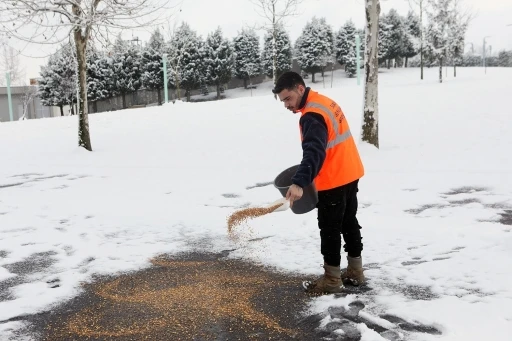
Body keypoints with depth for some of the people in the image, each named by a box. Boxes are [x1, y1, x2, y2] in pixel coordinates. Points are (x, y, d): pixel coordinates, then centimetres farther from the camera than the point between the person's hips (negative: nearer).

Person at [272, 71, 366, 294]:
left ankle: (332, 280, 13)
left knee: (330, 229, 2)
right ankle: (355, 272, 30)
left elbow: (314, 151, -36)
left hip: (334, 181, -10)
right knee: (349, 223, 18)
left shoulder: (312, 116, -22)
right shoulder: (323, 102, 10)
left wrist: (299, 183, -46)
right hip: (349, 174, 10)